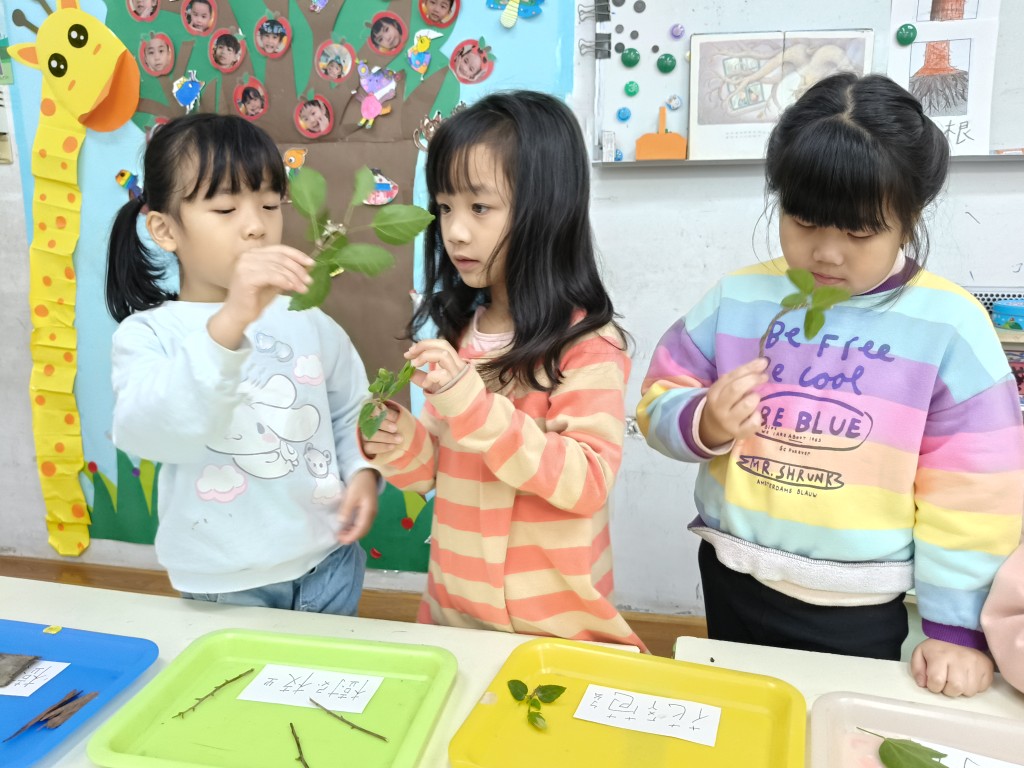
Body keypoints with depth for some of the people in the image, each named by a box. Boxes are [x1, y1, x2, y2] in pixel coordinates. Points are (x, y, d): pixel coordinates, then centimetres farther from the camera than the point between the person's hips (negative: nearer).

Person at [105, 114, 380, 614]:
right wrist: (229, 324, -43)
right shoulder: (147, 333, -11)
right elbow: (147, 432, -31)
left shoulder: (308, 319, -1)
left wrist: (363, 470, -9)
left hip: (329, 566, 3)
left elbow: (350, 413, 11)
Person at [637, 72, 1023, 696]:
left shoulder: (948, 324, -11)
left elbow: (972, 487, -8)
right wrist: (704, 425, -21)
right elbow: (661, 401, 1)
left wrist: (956, 624, -6)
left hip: (860, 612, -2)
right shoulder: (738, 299, -5)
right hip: (733, 584, 3)